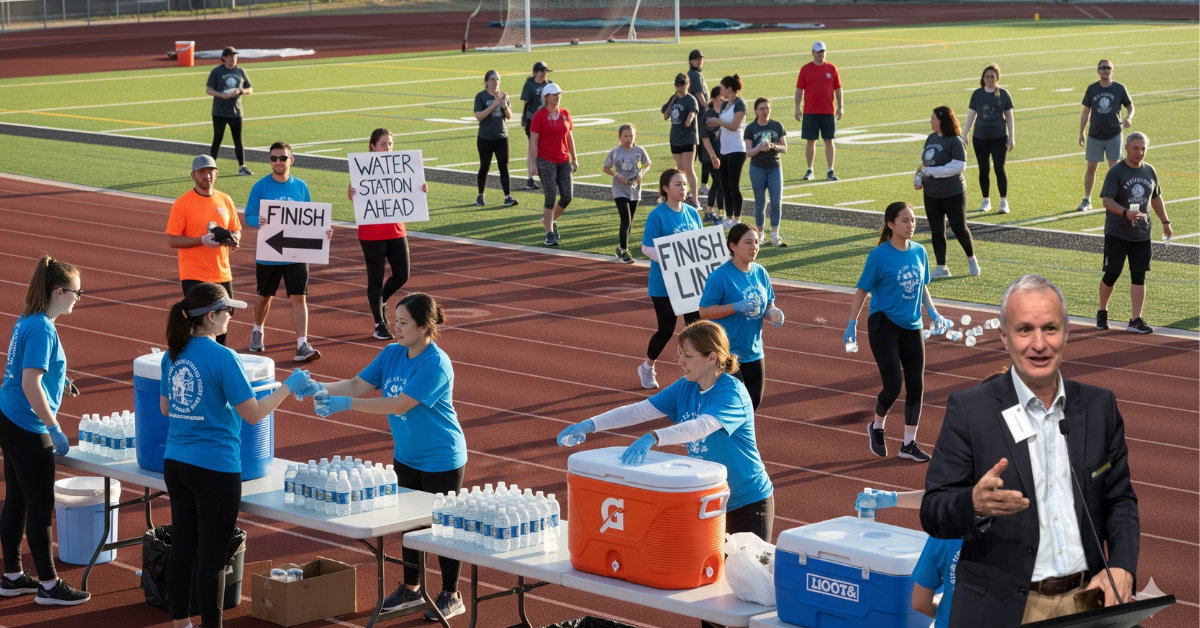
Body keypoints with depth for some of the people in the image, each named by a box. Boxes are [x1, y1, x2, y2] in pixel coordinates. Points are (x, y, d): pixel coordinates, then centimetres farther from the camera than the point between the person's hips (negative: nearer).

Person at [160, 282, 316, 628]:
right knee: (213, 556, 2)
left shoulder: (174, 354, 4)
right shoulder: (223, 358, -17)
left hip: (176, 465, 7)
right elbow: (254, 414, -14)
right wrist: (289, 386, -4)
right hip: (214, 469, -7)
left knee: (182, 547, 15)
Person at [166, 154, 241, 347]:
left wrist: (234, 239, -7)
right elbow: (172, 240, -11)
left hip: (222, 275, 6)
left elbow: (236, 230, 17)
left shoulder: (225, 200, 7)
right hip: (194, 276, -6)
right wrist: (202, 240, -23)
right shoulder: (182, 203, -9)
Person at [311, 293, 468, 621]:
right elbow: (358, 385, 0)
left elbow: (400, 404, -31)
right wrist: (322, 389, -19)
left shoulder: (436, 364, -26)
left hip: (441, 461, -8)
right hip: (407, 456, 8)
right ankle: (411, 588, 33)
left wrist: (346, 404, -32)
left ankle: (451, 596, 19)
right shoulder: (392, 354, -2)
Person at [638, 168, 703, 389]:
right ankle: (647, 367, 27)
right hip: (664, 283, -5)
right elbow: (646, 248, -14)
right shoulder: (657, 215, -13)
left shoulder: (691, 213, 4)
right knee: (666, 329, 2)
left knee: (695, 326, 1)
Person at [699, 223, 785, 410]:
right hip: (728, 353, -7)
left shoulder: (760, 273, 4)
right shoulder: (720, 276, -15)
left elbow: (767, 306, 15)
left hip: (754, 351, 7)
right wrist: (737, 307, -26)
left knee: (753, 402, 12)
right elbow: (704, 311, -16)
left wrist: (773, 314, -8)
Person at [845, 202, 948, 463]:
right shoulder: (879, 255, -12)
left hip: (912, 326, 5)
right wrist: (852, 324, -8)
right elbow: (862, 290, -6)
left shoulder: (919, 252, 3)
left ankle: (909, 444, 14)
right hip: (884, 325, -5)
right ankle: (877, 427, 20)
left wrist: (932, 311, 2)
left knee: (916, 386, 3)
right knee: (893, 384, -9)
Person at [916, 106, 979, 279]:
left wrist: (932, 171, -23)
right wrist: (919, 178, -2)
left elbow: (959, 166, -23)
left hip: (953, 194, -7)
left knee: (959, 228, 2)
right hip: (931, 194, 7)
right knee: (937, 231, 7)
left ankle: (971, 259, 26)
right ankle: (941, 267, 14)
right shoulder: (931, 138, 6)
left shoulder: (955, 141, -16)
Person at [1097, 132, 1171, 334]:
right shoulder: (1116, 172, -11)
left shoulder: (1150, 171, 7)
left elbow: (1156, 198, 20)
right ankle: (1102, 313, 19)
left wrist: (1165, 222, 20)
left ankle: (1135, 320, 4)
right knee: (1111, 274, -2)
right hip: (1117, 233, -4)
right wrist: (1126, 212, -31)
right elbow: (1106, 200, -17)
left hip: (1142, 234, 4)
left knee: (1139, 276, 1)